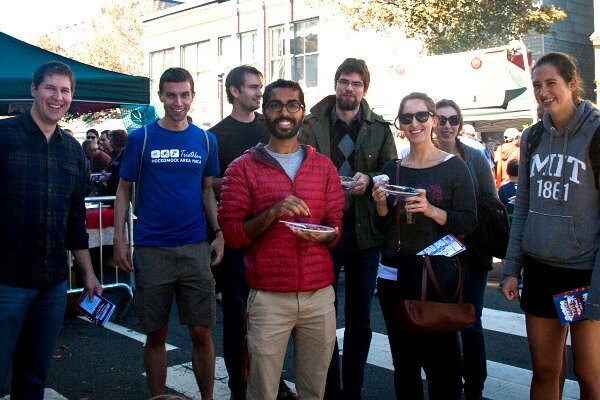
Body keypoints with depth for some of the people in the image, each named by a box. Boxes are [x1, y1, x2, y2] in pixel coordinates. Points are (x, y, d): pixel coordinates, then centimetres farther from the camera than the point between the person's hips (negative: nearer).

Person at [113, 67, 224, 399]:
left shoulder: (206, 140, 6)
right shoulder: (140, 138, 1)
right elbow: (124, 190, 4)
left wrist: (219, 234, 2)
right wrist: (119, 240, -4)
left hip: (196, 247, 1)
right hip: (150, 249, -1)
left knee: (201, 332, 4)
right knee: (156, 334, 8)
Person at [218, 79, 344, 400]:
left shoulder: (324, 166, 10)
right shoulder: (243, 168, 0)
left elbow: (336, 226, 12)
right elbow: (231, 233, -5)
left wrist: (324, 234, -11)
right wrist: (273, 212, -19)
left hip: (320, 295, 3)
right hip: (269, 298, -3)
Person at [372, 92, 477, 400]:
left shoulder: (454, 166, -3)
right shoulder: (391, 170, 9)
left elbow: (469, 223, -7)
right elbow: (383, 229, 12)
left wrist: (431, 210, -21)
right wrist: (381, 205, -8)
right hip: (394, 275, 4)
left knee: (442, 362, -3)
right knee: (403, 361, 12)